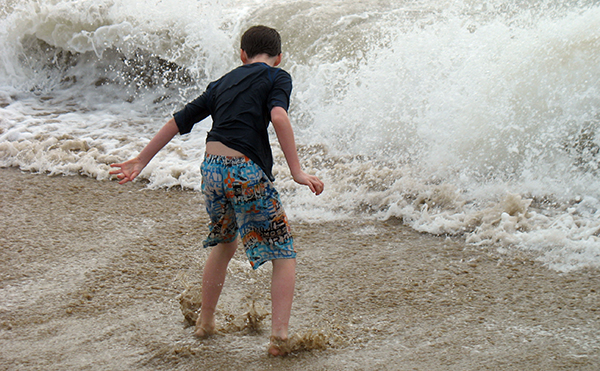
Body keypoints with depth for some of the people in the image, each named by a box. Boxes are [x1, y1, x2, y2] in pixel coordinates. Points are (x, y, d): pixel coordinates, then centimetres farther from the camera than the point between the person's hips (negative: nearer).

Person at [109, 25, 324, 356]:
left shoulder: (223, 82, 23)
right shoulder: (277, 77, 6)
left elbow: (179, 121, 24)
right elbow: (278, 116, -15)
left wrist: (141, 161, 31)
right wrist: (296, 171, -17)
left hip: (212, 168, 6)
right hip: (246, 171, -6)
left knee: (223, 244, 29)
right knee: (284, 253, 6)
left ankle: (205, 323, 38)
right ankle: (279, 336, -5)